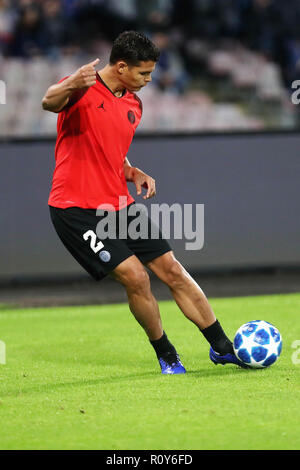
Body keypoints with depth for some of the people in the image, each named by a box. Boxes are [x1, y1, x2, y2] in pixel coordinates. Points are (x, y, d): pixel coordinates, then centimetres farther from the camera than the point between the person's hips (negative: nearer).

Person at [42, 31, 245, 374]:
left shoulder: (133, 105, 13)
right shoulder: (83, 89, -12)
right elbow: (49, 102, -36)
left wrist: (134, 174, 4)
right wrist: (71, 85, -59)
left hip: (119, 204, 8)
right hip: (77, 208, -8)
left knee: (173, 271, 6)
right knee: (135, 277, -16)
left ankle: (221, 347, 18)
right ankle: (166, 355, 5)